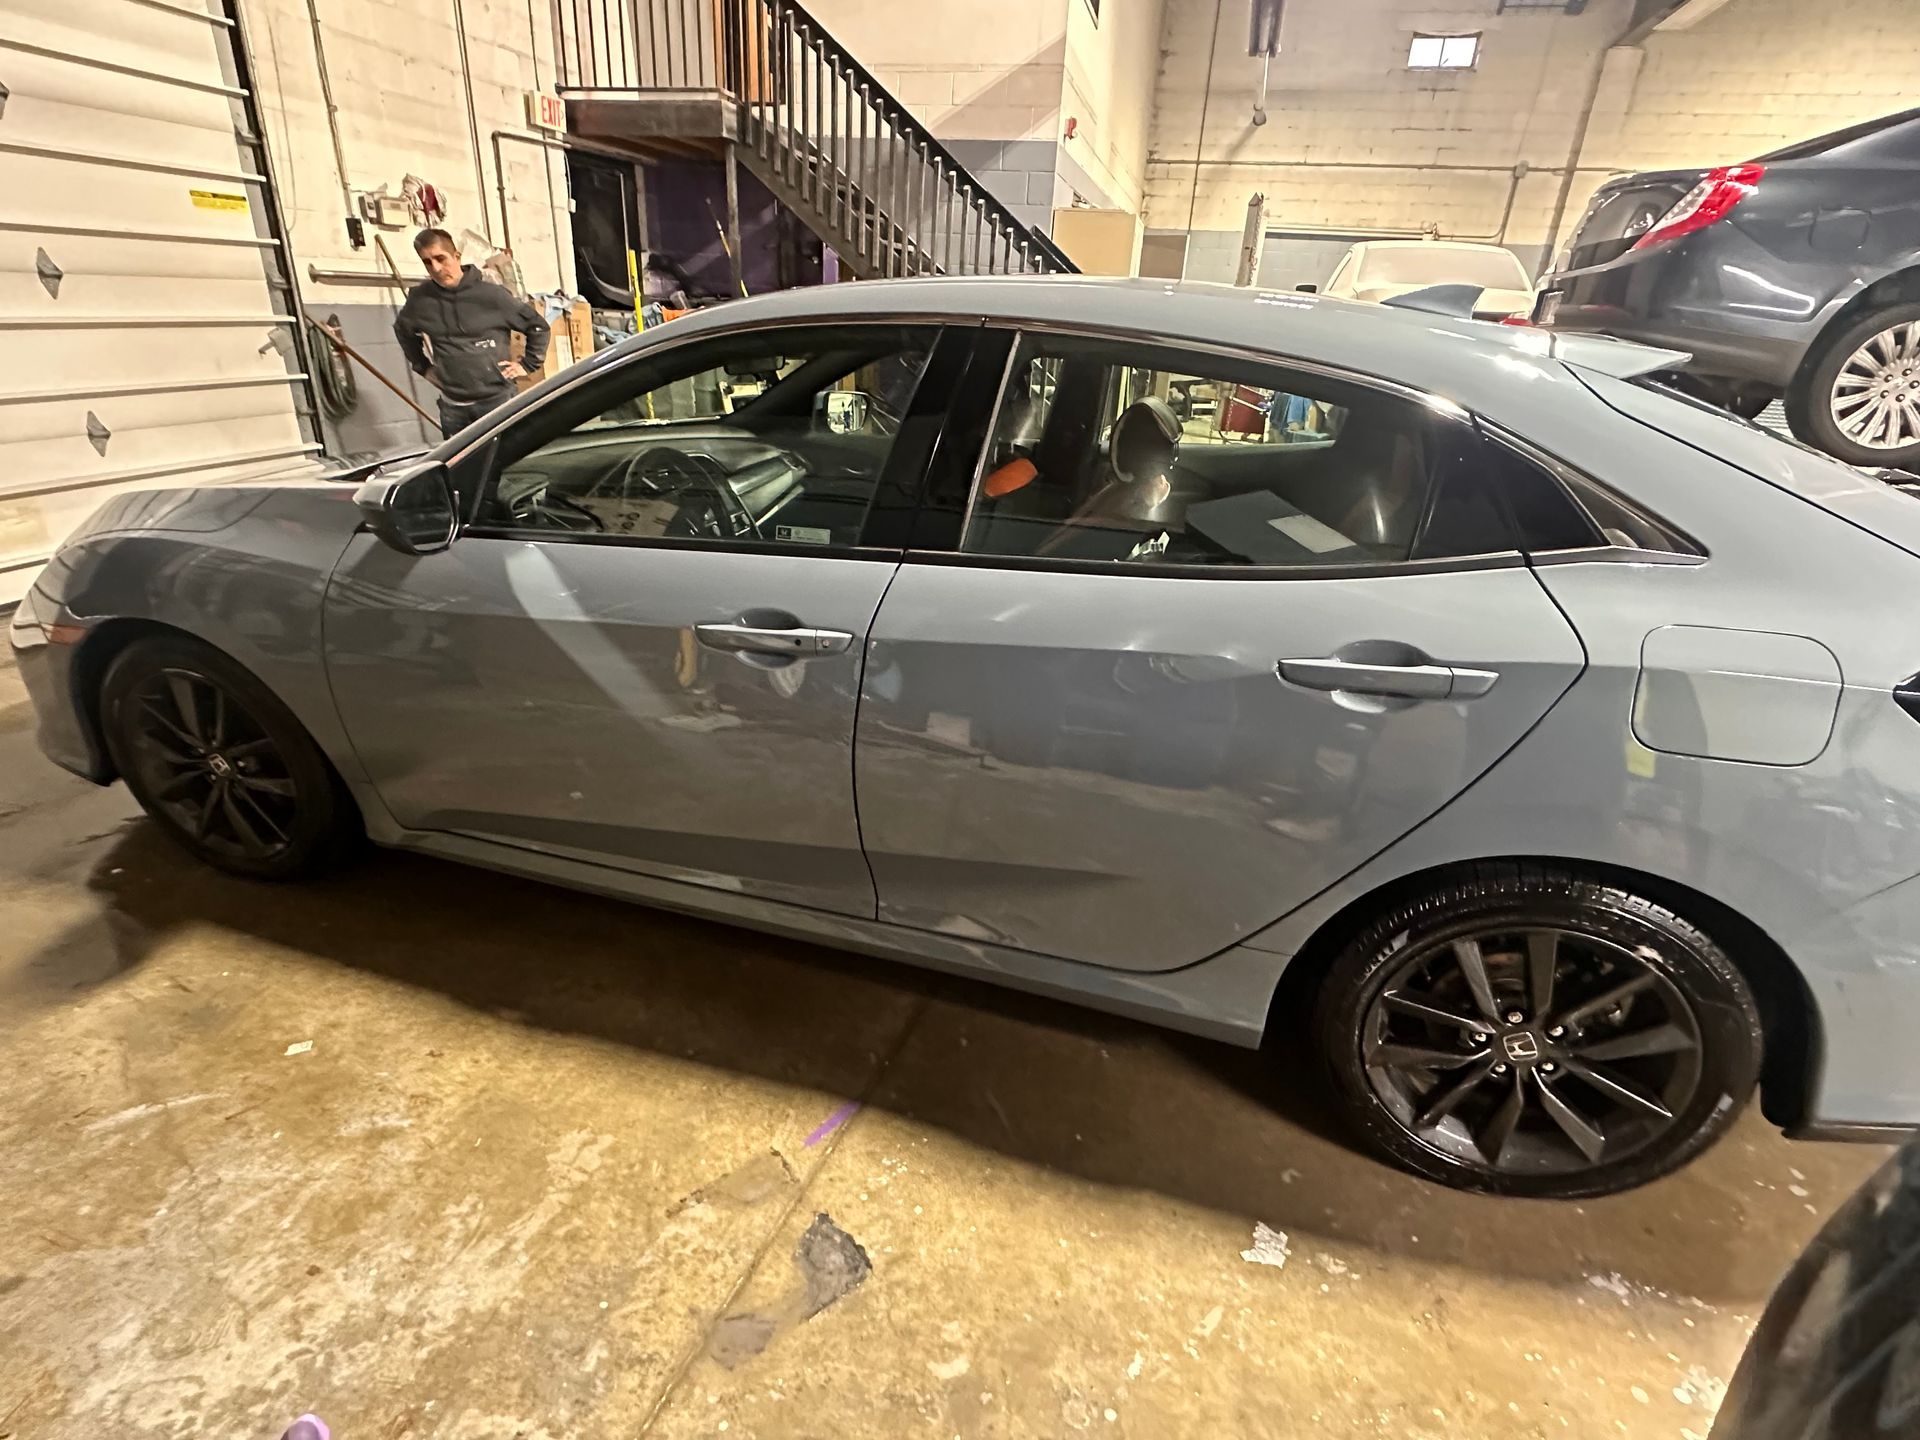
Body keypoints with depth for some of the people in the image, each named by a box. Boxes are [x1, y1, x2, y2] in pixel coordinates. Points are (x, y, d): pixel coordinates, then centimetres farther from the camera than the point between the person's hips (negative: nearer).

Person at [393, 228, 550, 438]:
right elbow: (402, 331, 23)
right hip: (452, 406, 3)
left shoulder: (491, 294, -7)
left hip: (497, 399, -3)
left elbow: (537, 325, 3)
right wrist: (423, 367, 16)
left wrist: (527, 364, 0)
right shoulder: (420, 299, 2)